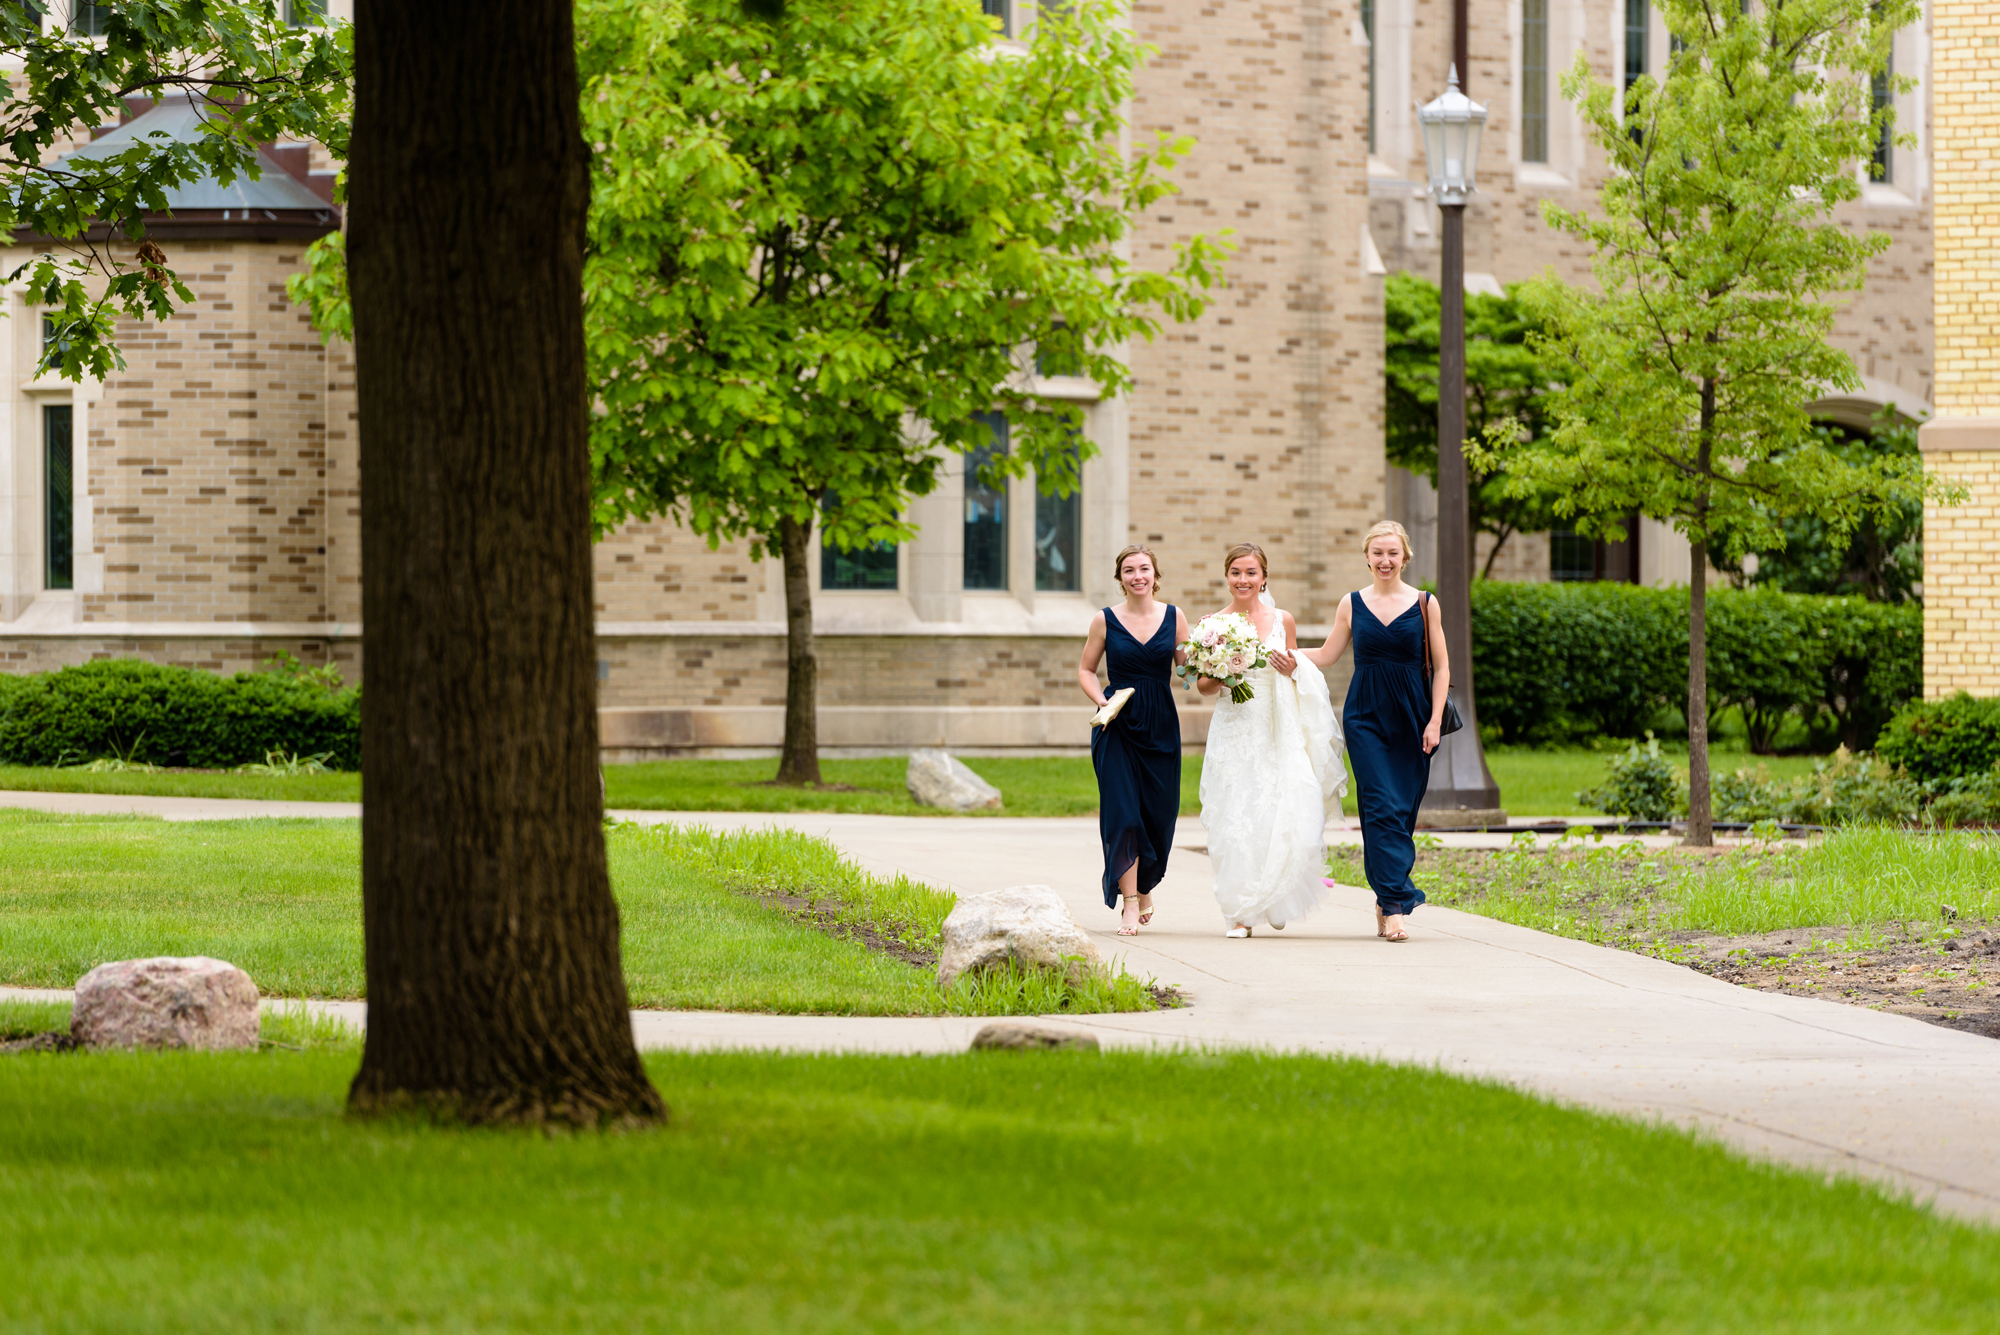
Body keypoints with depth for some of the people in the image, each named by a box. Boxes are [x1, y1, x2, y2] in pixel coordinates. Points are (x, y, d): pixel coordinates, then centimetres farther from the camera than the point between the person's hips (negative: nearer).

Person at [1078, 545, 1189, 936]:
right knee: (1122, 814, -9)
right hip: (1117, 727, -2)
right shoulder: (1106, 621, 1)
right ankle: (1129, 905, -4)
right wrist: (1101, 701, -8)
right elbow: (1086, 670, 9)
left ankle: (1144, 886, 32)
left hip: (1161, 727, 2)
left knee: (1159, 815, 4)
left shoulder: (1174, 617, 4)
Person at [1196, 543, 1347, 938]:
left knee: (1282, 817, -8)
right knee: (1233, 821, -6)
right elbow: (1202, 686, 9)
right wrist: (1219, 679, -12)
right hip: (1233, 733, 0)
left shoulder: (1282, 621, 5)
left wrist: (1292, 672, -8)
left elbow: (1303, 678, 15)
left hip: (1278, 732, 0)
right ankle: (1239, 912, 4)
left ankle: (1277, 899, 18)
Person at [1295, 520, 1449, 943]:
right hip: (1366, 717, 0)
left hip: (1411, 718, 0)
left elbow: (1441, 668, 5)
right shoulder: (1353, 604, 6)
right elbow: (1326, 655, 15)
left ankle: (1388, 902, 14)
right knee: (1382, 809, -11)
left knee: (1403, 813, 0)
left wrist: (1435, 720, -2)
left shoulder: (1425, 604, 3)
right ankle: (1395, 906, -14)